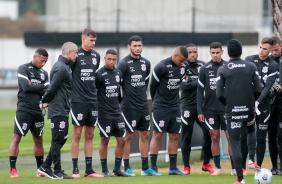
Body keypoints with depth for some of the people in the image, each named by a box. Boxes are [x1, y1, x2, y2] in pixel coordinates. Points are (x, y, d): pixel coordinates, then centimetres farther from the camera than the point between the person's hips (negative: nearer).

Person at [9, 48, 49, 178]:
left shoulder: (44, 74, 15)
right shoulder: (23, 69, -1)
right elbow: (26, 87, -15)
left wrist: (33, 87, -9)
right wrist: (42, 86, -4)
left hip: (38, 111, 6)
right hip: (24, 109, -6)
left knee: (38, 140, 11)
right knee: (17, 138, -8)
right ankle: (13, 170, -8)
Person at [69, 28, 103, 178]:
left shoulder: (96, 56, 10)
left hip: (92, 100, 6)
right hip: (78, 100, -6)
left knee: (89, 135, 8)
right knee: (77, 134, -3)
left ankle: (89, 169, 11)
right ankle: (75, 169, 0)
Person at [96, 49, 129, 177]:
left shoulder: (118, 73, 8)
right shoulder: (99, 74, -12)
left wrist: (118, 102, 15)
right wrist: (97, 105, -9)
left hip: (117, 112, 6)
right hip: (104, 113, -6)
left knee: (121, 140, 4)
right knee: (104, 140, -1)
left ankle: (117, 169, 13)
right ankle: (104, 170, 7)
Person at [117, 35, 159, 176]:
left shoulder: (146, 63, 9)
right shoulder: (124, 64, -11)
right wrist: (121, 100, -6)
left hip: (143, 105, 7)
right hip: (129, 106, -7)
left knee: (145, 135, 8)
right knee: (128, 135, -2)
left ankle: (145, 168, 14)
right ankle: (126, 168, 3)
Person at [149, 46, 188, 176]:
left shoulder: (184, 66, 3)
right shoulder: (162, 67, -16)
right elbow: (153, 86, -6)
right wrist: (156, 101, 7)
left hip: (175, 106, 6)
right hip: (160, 107, -6)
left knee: (174, 136, 7)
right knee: (157, 135, -5)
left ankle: (173, 167, 13)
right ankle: (153, 167, -3)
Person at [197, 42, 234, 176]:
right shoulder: (205, 69, 3)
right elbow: (200, 91, 4)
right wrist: (200, 111, -1)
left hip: (227, 108, -1)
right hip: (210, 109, 1)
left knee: (231, 137, -3)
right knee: (215, 138, 4)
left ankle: (234, 168, 2)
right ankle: (217, 168, 10)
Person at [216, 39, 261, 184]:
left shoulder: (222, 70, -5)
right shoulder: (251, 67, -2)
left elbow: (219, 94, -9)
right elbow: (258, 89, -6)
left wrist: (227, 103, 10)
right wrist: (251, 101, 13)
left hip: (232, 111, -2)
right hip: (249, 110, 2)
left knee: (235, 144, 3)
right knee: (251, 131, 32)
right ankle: (252, 159, 14)